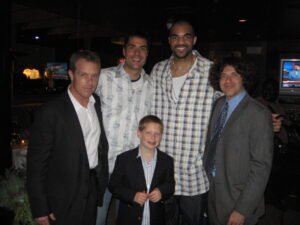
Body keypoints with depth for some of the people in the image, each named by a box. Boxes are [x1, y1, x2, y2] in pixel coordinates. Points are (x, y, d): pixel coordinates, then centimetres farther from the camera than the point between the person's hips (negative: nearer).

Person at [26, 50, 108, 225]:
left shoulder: (98, 103, -1)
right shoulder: (50, 112, -20)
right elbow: (36, 163, -15)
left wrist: (103, 176, 9)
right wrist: (40, 209, -12)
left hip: (94, 190, 6)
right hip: (65, 200, -5)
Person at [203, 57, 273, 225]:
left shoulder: (258, 114, -19)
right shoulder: (219, 105, 3)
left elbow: (261, 167, -19)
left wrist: (242, 210, -19)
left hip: (237, 198, -6)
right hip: (213, 191, 6)